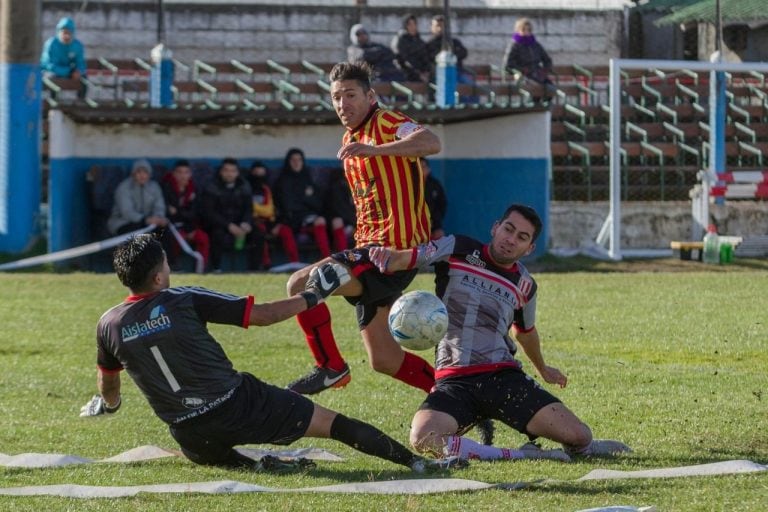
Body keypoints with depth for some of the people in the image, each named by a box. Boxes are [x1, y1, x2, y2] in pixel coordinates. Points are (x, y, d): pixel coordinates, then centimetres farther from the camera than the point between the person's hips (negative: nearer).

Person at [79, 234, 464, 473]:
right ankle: (417, 464, -1)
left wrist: (107, 405, 43)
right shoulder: (184, 301, -10)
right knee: (334, 423, 4)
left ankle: (254, 465, 5)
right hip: (240, 405, -3)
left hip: (191, 434, 3)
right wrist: (311, 297, 8)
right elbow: (262, 315, -6)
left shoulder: (109, 326, 0)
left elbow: (107, 386, 19)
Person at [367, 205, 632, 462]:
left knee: (578, 436, -16)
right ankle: (517, 456, -22)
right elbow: (401, 260, -4)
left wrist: (543, 369, 48)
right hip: (454, 381, -2)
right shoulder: (457, 250, 2)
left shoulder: (524, 285, 12)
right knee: (423, 438, -35)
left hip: (504, 376, 2)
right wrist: (385, 256, -28)